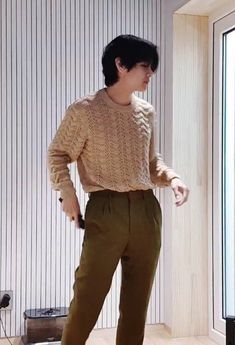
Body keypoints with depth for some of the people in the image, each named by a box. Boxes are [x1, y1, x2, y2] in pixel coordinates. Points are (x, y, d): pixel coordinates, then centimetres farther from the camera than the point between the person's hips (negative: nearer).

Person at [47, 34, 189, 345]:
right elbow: (57, 154, 3)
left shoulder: (147, 111, 10)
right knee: (88, 295, -2)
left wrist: (171, 178, 1)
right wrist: (66, 192, -11)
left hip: (146, 210, 5)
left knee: (138, 298, 11)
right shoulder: (84, 110, -6)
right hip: (105, 211, -5)